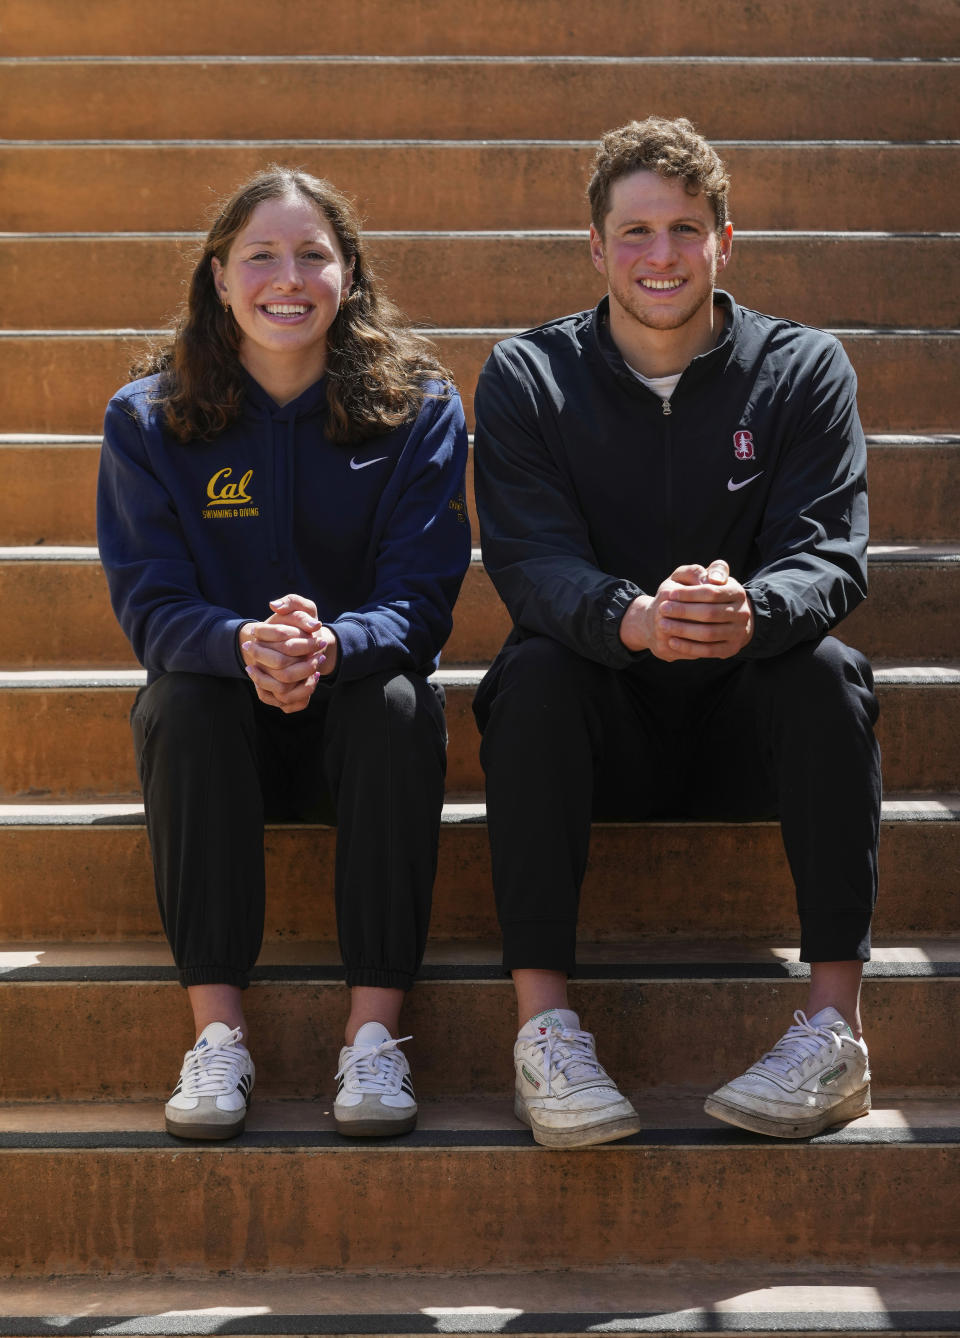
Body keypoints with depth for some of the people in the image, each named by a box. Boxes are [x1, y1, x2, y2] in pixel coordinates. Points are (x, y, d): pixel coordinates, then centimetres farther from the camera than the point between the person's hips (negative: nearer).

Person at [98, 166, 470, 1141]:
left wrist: (332, 645, -37)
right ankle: (217, 1033, -29)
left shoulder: (419, 408, -6)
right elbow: (150, 604, -12)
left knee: (400, 701, -32)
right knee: (180, 700, -32)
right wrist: (245, 646, -36)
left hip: (357, 709, 0)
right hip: (218, 718, 1)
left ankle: (373, 1032, -29)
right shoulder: (147, 419, -4)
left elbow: (420, 601, -13)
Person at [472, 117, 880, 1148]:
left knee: (826, 668, -29)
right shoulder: (527, 378, 0)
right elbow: (529, 560, -15)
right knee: (533, 668, -30)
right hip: (600, 733, 0)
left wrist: (749, 615, -38)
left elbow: (829, 555, -13)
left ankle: (835, 1024, -28)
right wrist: (633, 621, -39)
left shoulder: (803, 369, 1)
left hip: (746, 722, 1)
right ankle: (542, 1023, -32)